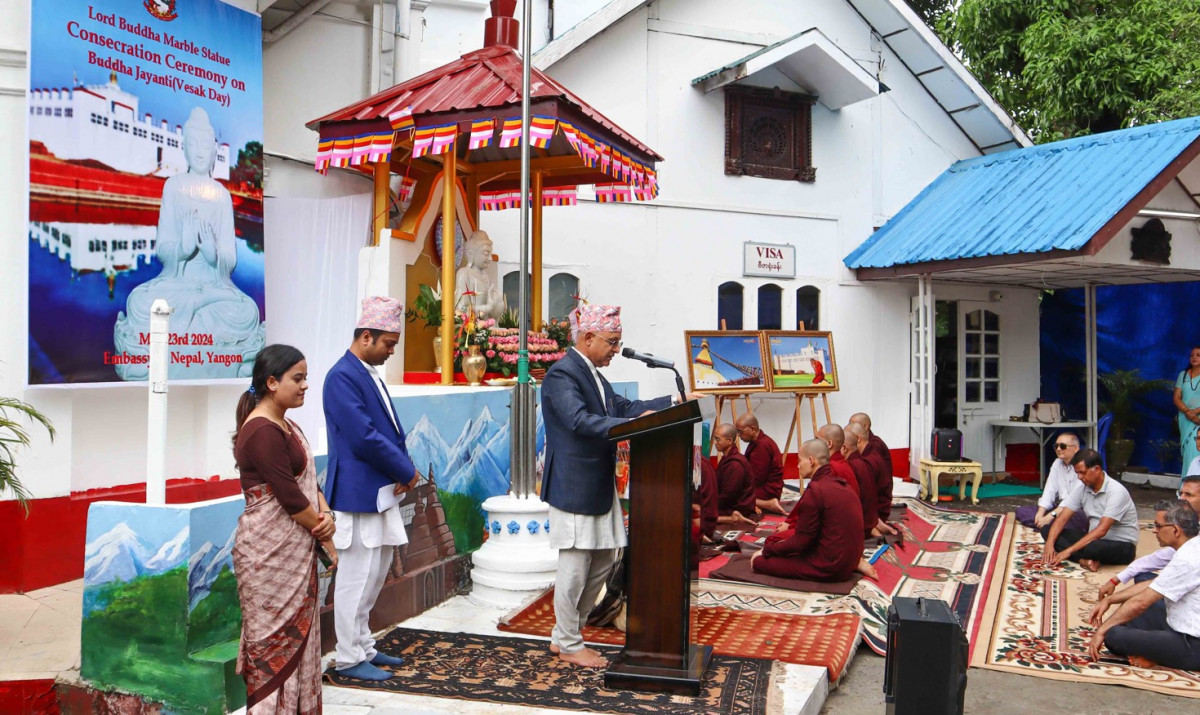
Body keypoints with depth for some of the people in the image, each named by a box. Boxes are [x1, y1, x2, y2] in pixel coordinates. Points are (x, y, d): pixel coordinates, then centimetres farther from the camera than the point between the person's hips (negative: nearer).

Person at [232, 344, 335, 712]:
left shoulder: (286, 425, 12)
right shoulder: (262, 431, -18)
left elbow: (307, 478, 12)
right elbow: (288, 495, -20)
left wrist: (324, 513, -7)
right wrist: (326, 537, -9)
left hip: (295, 550, 9)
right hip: (270, 552, -9)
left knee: (298, 633, 14)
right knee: (275, 637, 1)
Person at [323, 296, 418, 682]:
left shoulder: (369, 374, 12)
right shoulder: (343, 376, -17)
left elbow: (391, 429, 14)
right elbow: (364, 437, -23)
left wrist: (404, 468, -3)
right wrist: (406, 471, -12)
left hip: (381, 491, 9)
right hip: (358, 493, -9)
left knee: (375, 574, 17)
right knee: (356, 578, 1)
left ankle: (363, 646, 31)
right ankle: (348, 658, 15)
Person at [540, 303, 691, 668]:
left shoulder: (592, 374, 15)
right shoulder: (562, 374, -16)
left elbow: (622, 407, 16)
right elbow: (580, 421, -28)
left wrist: (674, 402, 9)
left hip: (599, 484, 10)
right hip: (574, 485, -10)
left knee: (601, 562, 15)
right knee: (575, 567, 1)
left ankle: (566, 634, 28)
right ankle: (567, 644, 17)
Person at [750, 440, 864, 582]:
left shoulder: (816, 490, -19)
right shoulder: (843, 484, 7)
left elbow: (800, 542, -14)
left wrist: (767, 550, -1)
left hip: (829, 568, -10)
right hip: (851, 559, 10)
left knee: (758, 561, -9)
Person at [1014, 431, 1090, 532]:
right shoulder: (1057, 463, 11)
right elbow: (1049, 491, 4)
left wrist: (1050, 516, -26)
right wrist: (1040, 513, -12)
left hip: (1078, 512, -8)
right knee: (1021, 511, -8)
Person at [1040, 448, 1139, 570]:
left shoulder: (1116, 491, -21)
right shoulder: (1082, 489, 0)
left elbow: (1102, 530, -28)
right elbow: (1062, 518, -3)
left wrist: (1069, 551, -31)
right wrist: (1049, 544, -21)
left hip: (1122, 546, -7)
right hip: (1094, 539, 7)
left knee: (1092, 547, -42)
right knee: (1047, 529, -9)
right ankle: (1084, 559, -25)